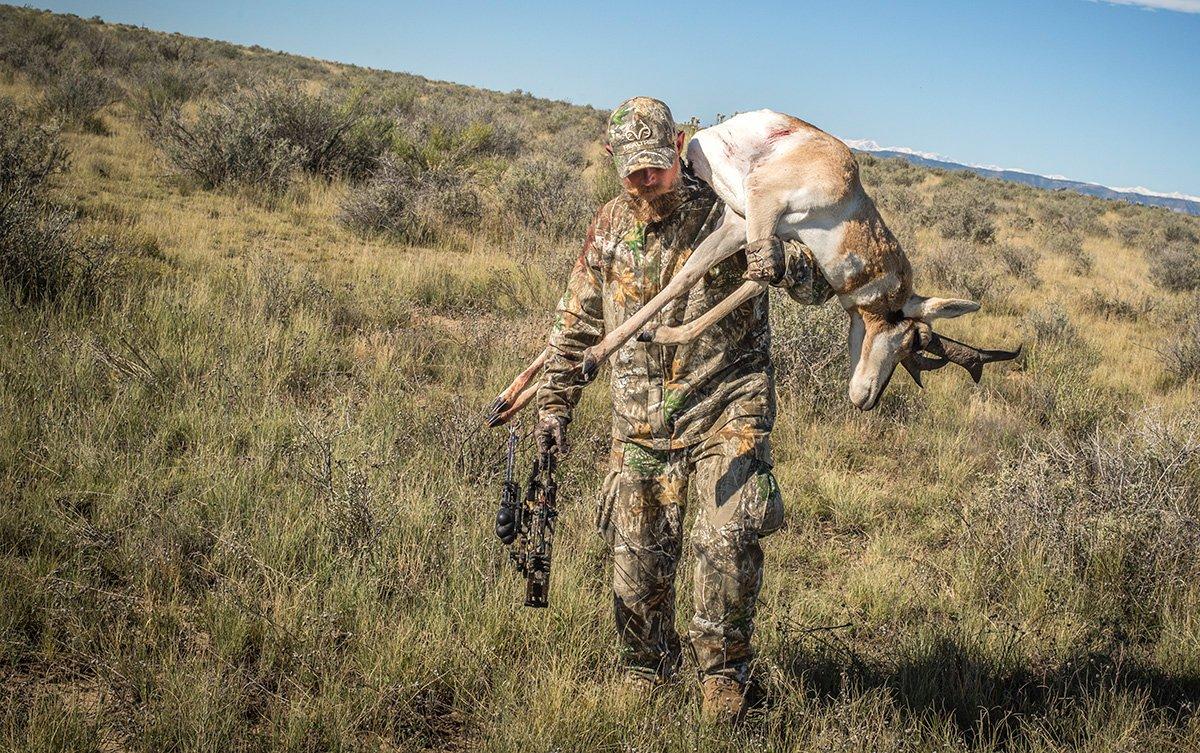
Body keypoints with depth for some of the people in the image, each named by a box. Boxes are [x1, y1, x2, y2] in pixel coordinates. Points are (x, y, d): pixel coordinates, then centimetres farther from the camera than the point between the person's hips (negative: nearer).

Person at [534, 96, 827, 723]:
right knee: (636, 553, 6)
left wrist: (783, 262, -32)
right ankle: (646, 667, 28)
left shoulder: (727, 212, -7)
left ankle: (723, 671, 5)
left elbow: (818, 285, -9)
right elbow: (575, 324, 14)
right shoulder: (610, 227, 5)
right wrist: (554, 405, 11)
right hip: (641, 419, 4)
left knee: (726, 539, -16)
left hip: (725, 407, -3)